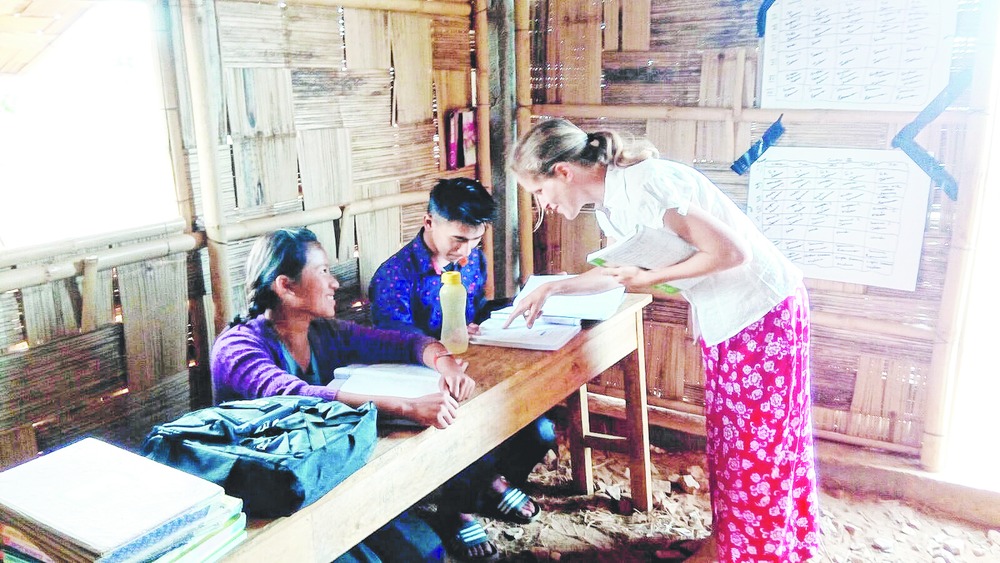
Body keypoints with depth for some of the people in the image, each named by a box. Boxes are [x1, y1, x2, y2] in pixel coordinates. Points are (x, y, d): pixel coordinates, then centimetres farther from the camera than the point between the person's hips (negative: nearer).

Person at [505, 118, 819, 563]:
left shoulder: (643, 185, -27)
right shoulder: (609, 204, 2)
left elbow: (731, 251, -28)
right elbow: (618, 272, 18)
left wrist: (651, 279, -20)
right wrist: (551, 289, 16)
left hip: (764, 310, -9)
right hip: (721, 319, 9)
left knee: (761, 442, 5)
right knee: (725, 437, 17)